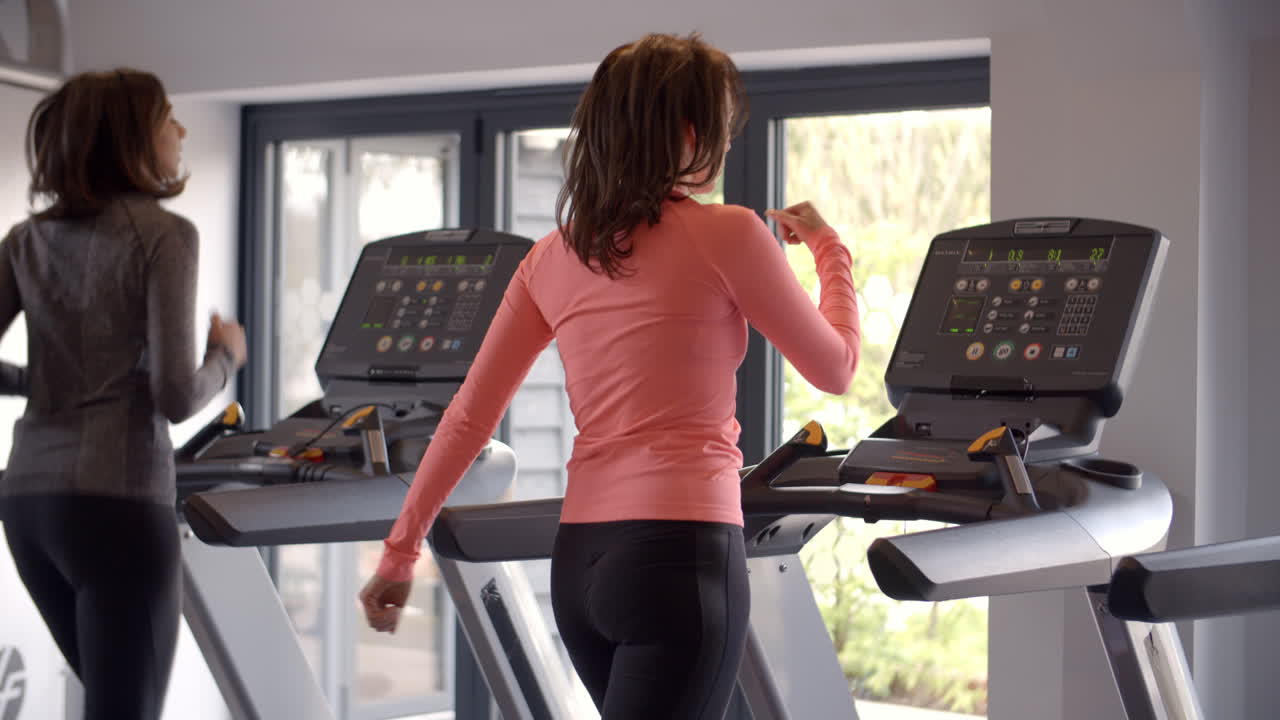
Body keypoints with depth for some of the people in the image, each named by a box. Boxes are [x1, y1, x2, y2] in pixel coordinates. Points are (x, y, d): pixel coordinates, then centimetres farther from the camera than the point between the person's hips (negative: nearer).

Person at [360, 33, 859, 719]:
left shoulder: (551, 257, 9)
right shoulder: (727, 232, -7)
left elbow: (468, 417, 9)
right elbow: (835, 368, 5)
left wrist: (401, 549, 15)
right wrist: (828, 246, 20)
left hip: (579, 559, 7)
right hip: (682, 548, -7)